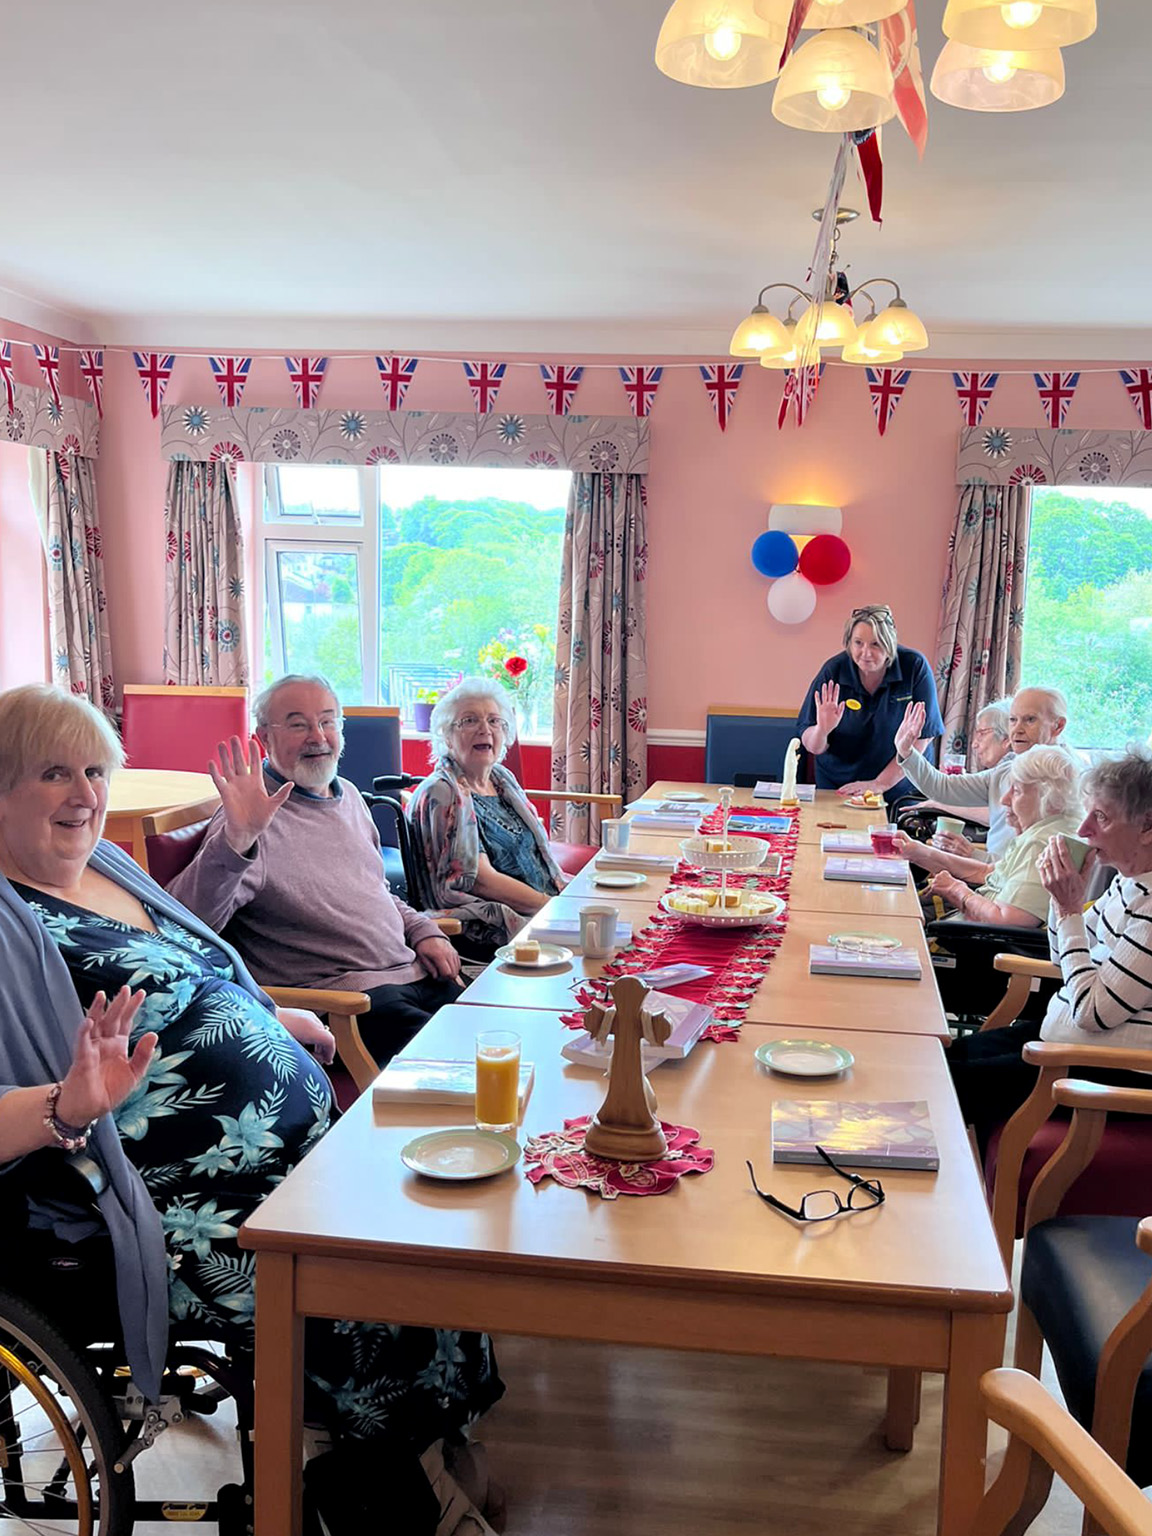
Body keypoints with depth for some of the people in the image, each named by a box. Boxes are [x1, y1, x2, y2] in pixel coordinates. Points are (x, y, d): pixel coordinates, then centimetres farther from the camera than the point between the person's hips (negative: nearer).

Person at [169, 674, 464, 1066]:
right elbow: (190, 919, -25)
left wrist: (424, 930, 13)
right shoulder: (257, 819, -9)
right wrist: (236, 840, -40)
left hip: (416, 974, 8)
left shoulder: (348, 795, 17)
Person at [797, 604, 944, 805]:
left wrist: (880, 784, -12)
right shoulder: (833, 670, -8)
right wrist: (822, 729, -25)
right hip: (834, 788, 0)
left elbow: (921, 737, -8)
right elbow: (813, 747, -3)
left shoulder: (915, 668, -10)